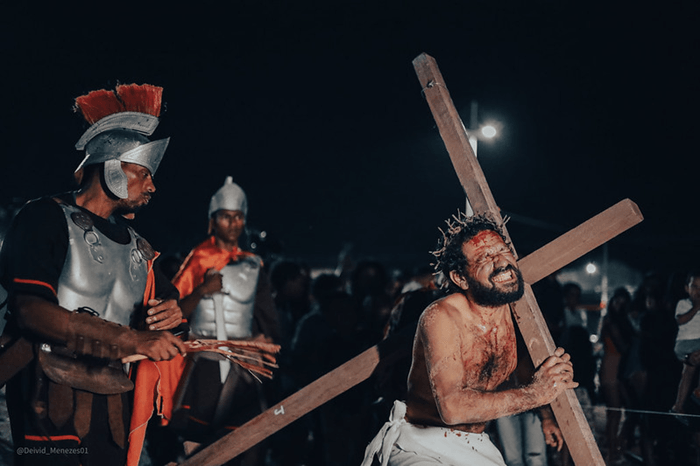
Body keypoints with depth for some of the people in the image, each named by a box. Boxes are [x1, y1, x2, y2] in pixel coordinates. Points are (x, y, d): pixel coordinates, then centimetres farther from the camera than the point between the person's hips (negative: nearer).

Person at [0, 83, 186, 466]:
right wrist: (133, 339, -22)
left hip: (115, 412, 7)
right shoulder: (46, 218, -3)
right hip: (54, 405, -6)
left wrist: (172, 312, -1)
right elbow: (31, 310, -17)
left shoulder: (135, 245, 20)